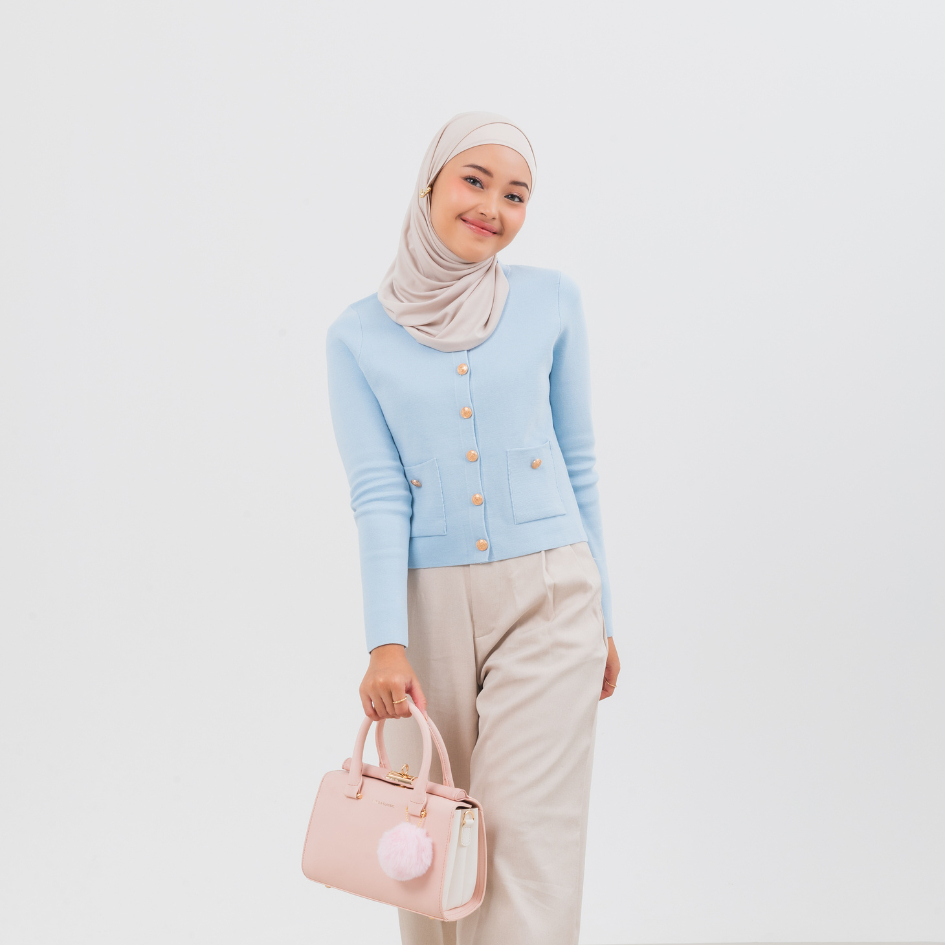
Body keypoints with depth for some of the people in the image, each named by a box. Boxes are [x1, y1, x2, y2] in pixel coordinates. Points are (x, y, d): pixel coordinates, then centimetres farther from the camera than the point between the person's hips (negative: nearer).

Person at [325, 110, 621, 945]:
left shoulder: (552, 300, 3)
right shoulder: (359, 336, 1)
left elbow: (578, 463, 8)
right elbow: (377, 493, -5)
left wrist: (601, 616, 10)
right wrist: (385, 642, -16)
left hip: (548, 598, 0)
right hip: (429, 604, 1)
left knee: (529, 840, -4)